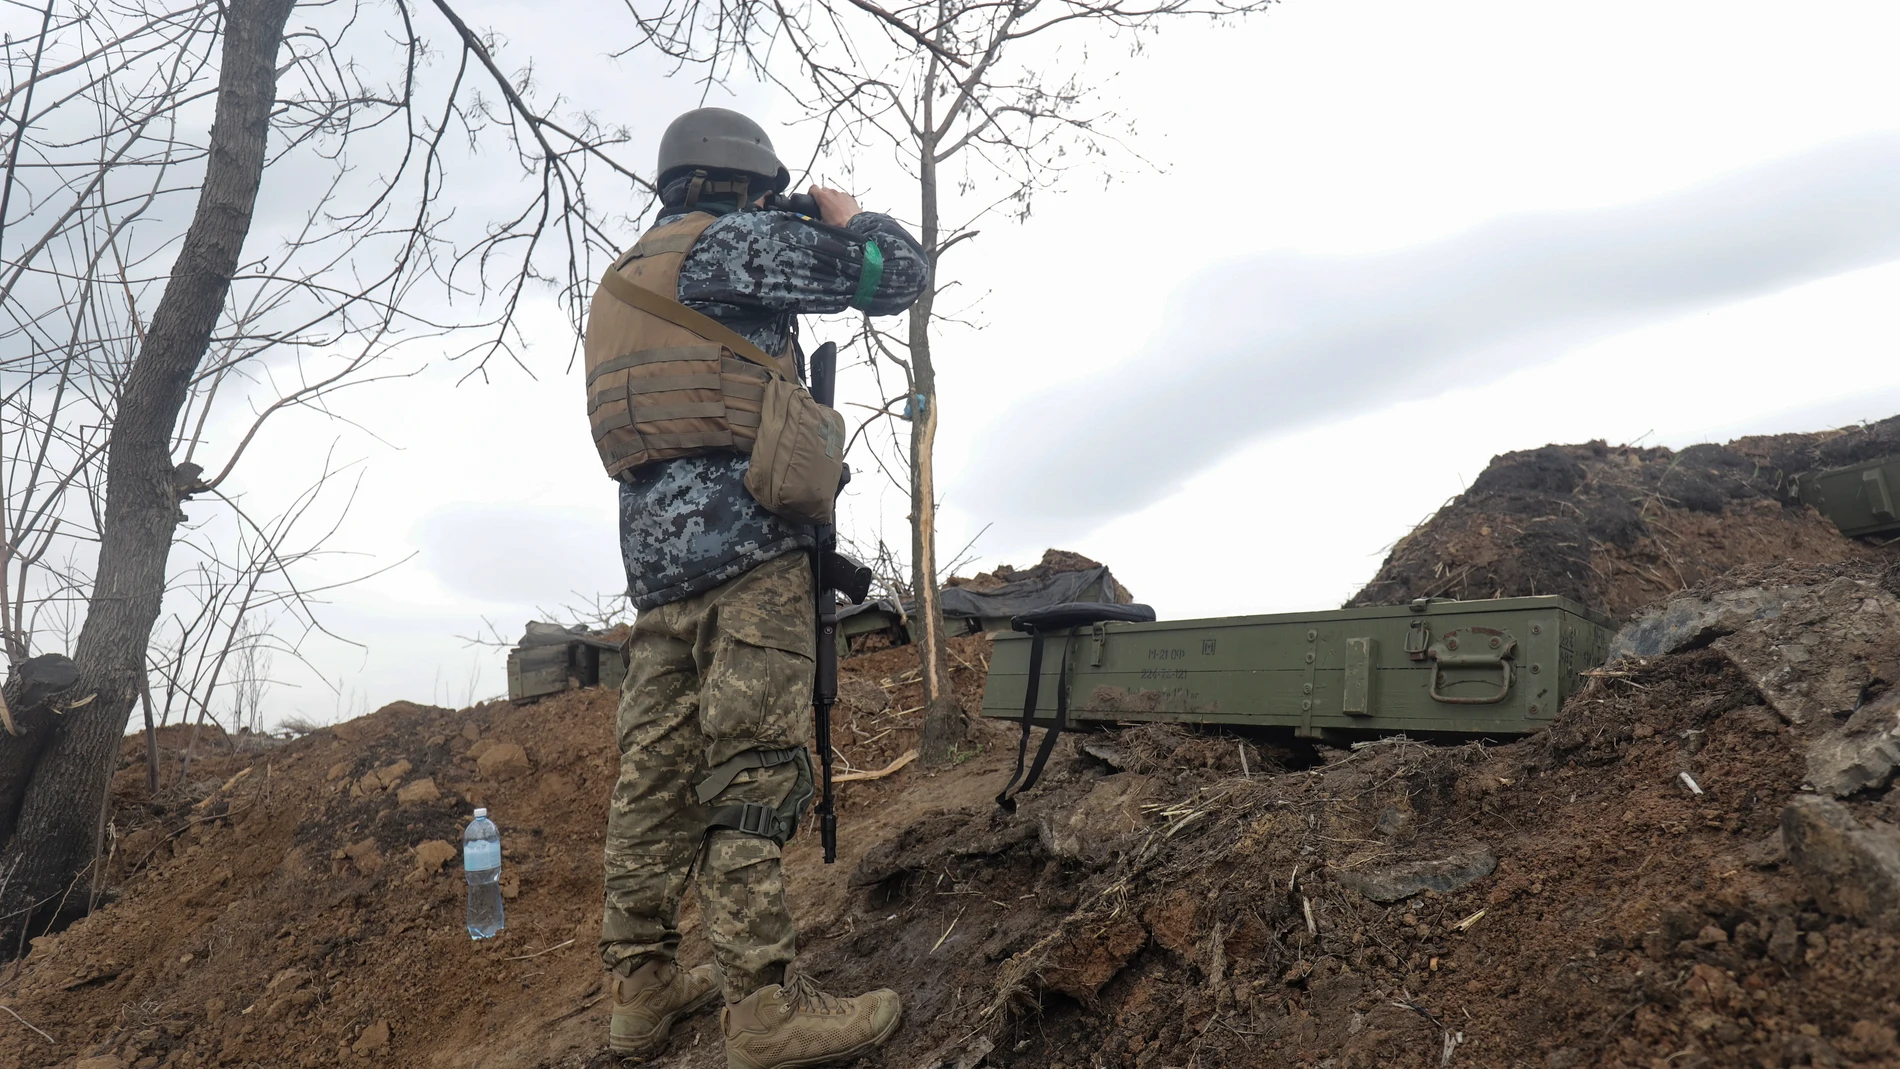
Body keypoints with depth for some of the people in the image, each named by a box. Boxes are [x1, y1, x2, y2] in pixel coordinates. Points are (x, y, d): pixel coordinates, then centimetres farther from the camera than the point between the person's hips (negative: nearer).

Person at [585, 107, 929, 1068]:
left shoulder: (626, 277, 24)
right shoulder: (728, 241, -2)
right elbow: (897, 272, -4)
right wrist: (848, 219, 18)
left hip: (652, 546, 9)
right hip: (744, 538, -9)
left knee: (657, 764, 10)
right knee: (752, 763, -10)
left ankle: (642, 985, 17)